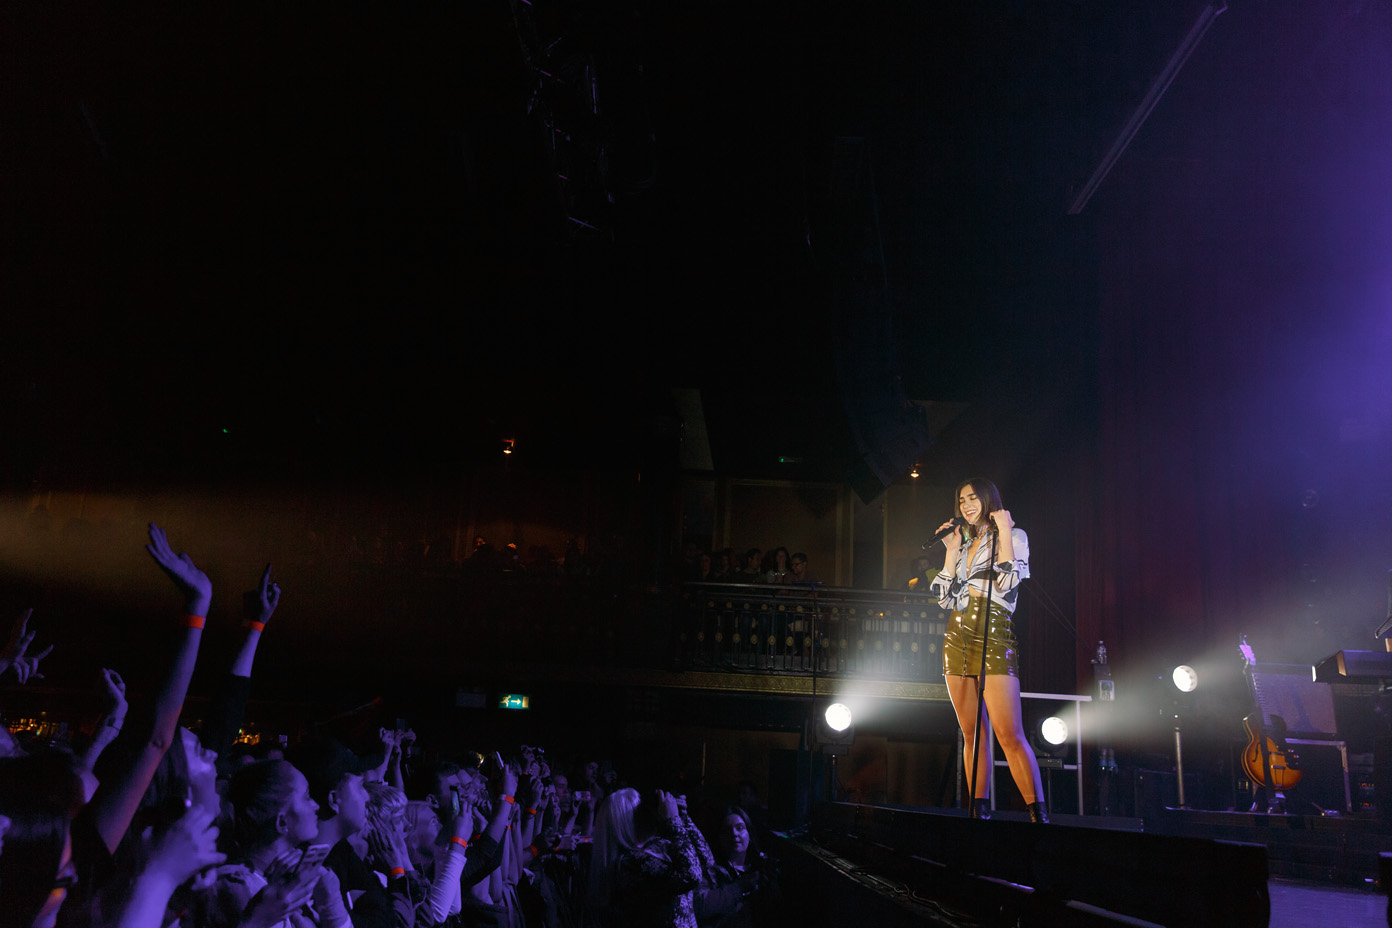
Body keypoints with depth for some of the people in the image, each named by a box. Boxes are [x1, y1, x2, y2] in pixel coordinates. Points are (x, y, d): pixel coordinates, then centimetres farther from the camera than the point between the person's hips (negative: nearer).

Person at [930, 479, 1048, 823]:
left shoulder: (1013, 536, 4)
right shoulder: (965, 543, 19)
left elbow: (1007, 586, -12)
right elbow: (945, 597, 12)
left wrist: (1004, 533, -10)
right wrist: (952, 550, 7)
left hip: (995, 638, -6)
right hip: (957, 639, 6)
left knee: (1010, 734, -15)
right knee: (972, 734, 6)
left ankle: (1039, 815, -13)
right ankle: (979, 811, 11)